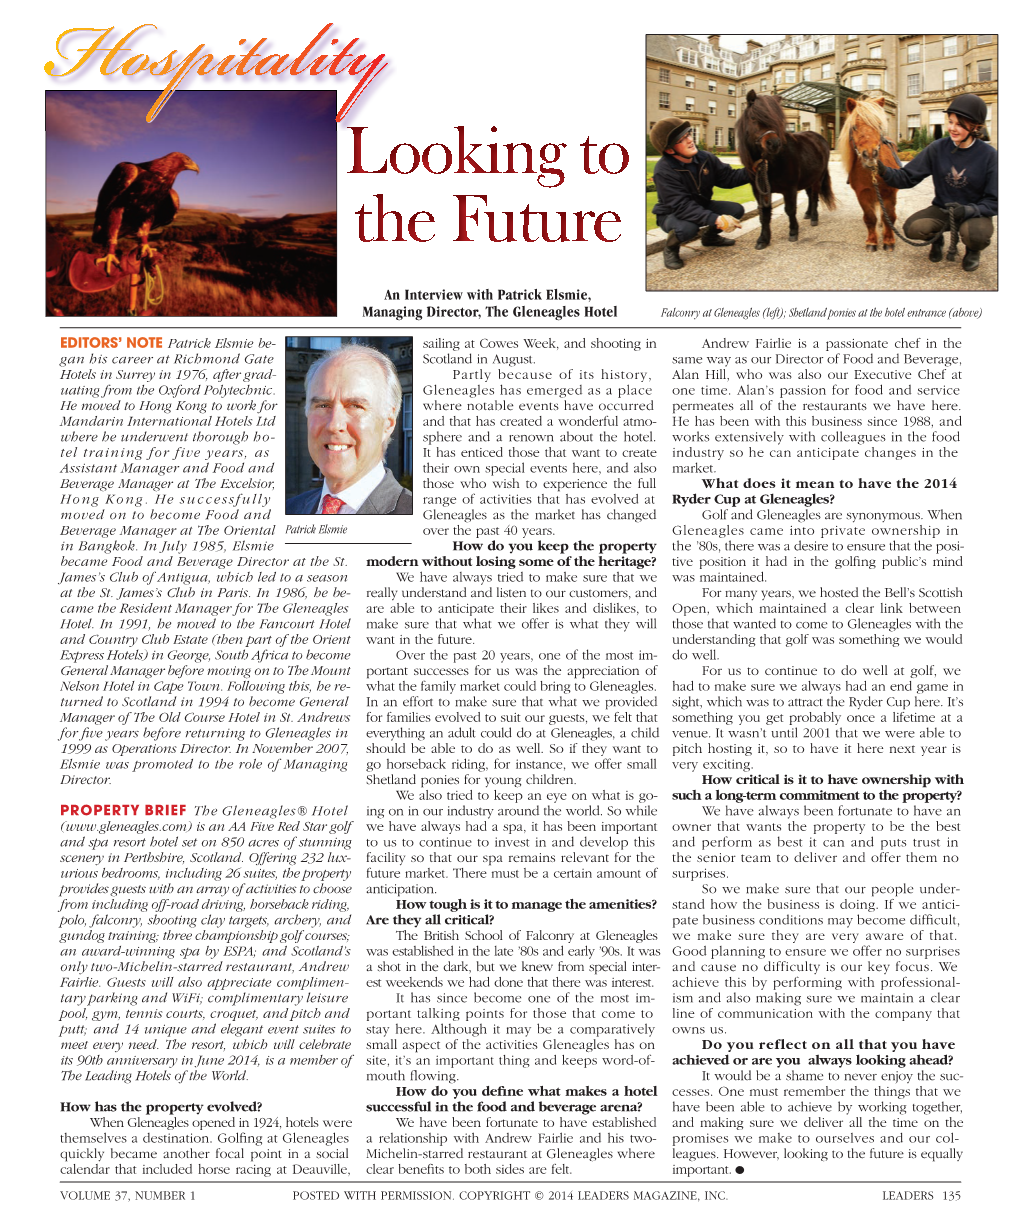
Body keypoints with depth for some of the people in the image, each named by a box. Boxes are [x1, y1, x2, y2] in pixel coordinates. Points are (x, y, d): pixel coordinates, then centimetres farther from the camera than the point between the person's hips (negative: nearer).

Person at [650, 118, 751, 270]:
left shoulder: (705, 158, -12)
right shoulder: (663, 171, -31)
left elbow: (729, 177, -6)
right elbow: (681, 206, -37)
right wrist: (716, 220, -45)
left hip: (702, 207, 7)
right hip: (672, 214, -7)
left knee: (736, 210, -6)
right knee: (687, 228, -40)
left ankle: (711, 237, 22)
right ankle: (670, 249, -4)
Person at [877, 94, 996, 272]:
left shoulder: (989, 156, -12)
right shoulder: (938, 148, -6)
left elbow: (994, 202, -9)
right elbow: (908, 177, -6)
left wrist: (970, 210, -28)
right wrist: (884, 171, -27)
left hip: (974, 213, -2)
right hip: (942, 210, 3)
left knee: (975, 234, -38)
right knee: (912, 228, -27)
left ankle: (973, 251, 4)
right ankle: (937, 240, 11)